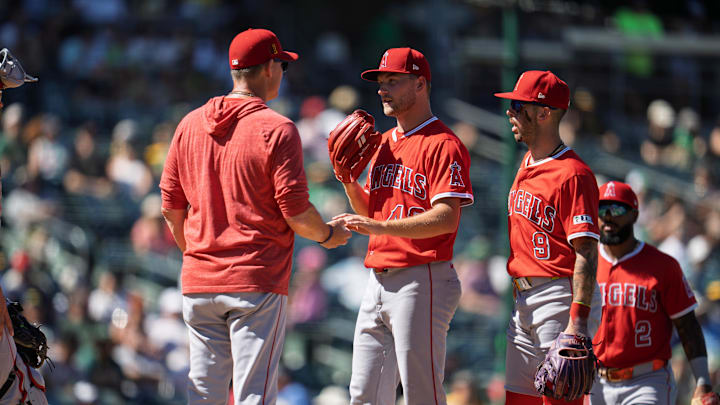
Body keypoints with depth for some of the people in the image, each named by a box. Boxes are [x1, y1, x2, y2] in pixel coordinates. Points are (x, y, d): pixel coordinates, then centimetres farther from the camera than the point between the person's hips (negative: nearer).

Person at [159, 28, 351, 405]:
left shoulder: (190, 125, 8)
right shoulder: (277, 130, -10)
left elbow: (170, 207, 11)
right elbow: (295, 210, -12)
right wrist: (327, 235, 8)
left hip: (198, 283, 6)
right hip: (258, 282, -5)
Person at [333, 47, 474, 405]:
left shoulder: (442, 144, -9)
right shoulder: (383, 144, 19)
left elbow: (446, 217, -19)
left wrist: (381, 226, -27)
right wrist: (348, 180, 5)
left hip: (421, 281, -9)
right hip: (378, 279, 9)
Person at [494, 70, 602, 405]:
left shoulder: (573, 174, -14)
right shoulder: (527, 163, 16)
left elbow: (586, 254, -19)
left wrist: (578, 322, -26)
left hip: (561, 299, -10)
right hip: (524, 301, 10)